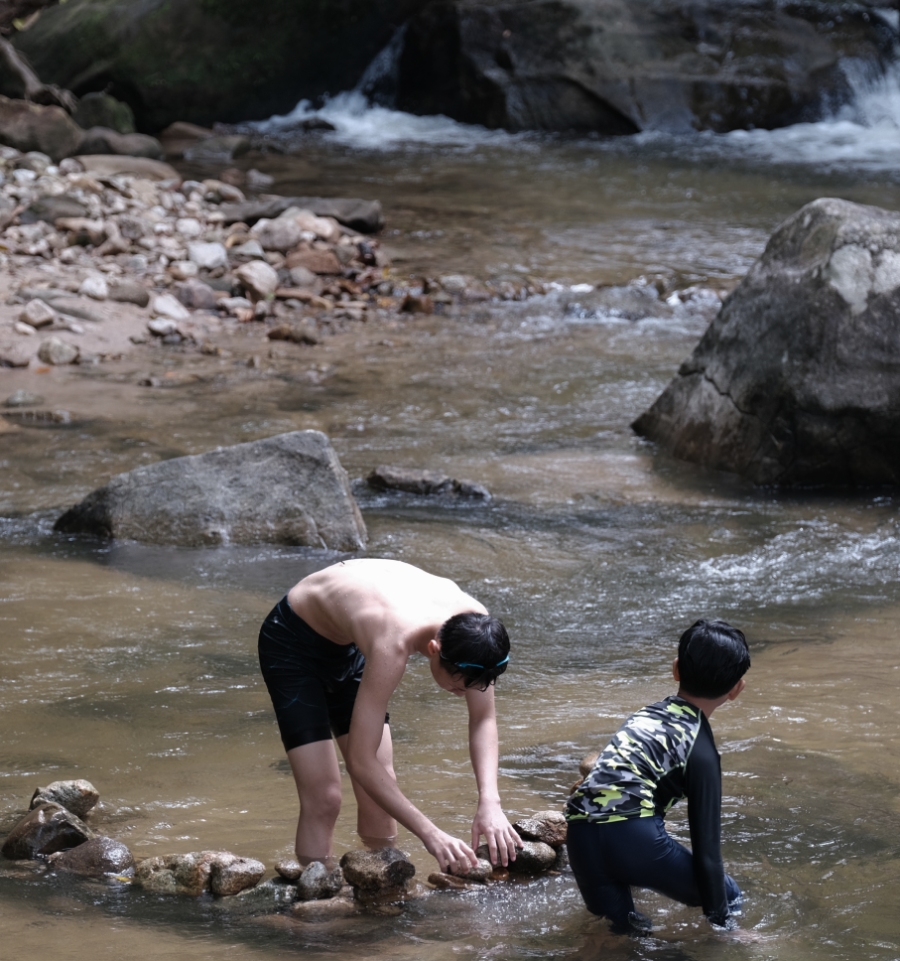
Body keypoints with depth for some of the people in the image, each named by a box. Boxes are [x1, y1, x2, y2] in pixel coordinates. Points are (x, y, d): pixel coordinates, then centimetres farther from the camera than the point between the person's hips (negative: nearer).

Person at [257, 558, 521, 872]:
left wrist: (490, 802, -25)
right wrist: (429, 833, -44)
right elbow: (361, 762, -39)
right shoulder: (394, 646, -43)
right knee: (323, 800, -15)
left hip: (350, 645, 7)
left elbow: (484, 720, -11)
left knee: (382, 793, 3)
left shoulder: (474, 623, -25)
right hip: (293, 642, -6)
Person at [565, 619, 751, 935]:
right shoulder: (701, 750, 4)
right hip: (635, 837, -6)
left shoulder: (646, 715, 24)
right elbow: (706, 844, 2)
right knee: (728, 896, 12)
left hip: (580, 841, 6)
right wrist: (722, 921, 8)